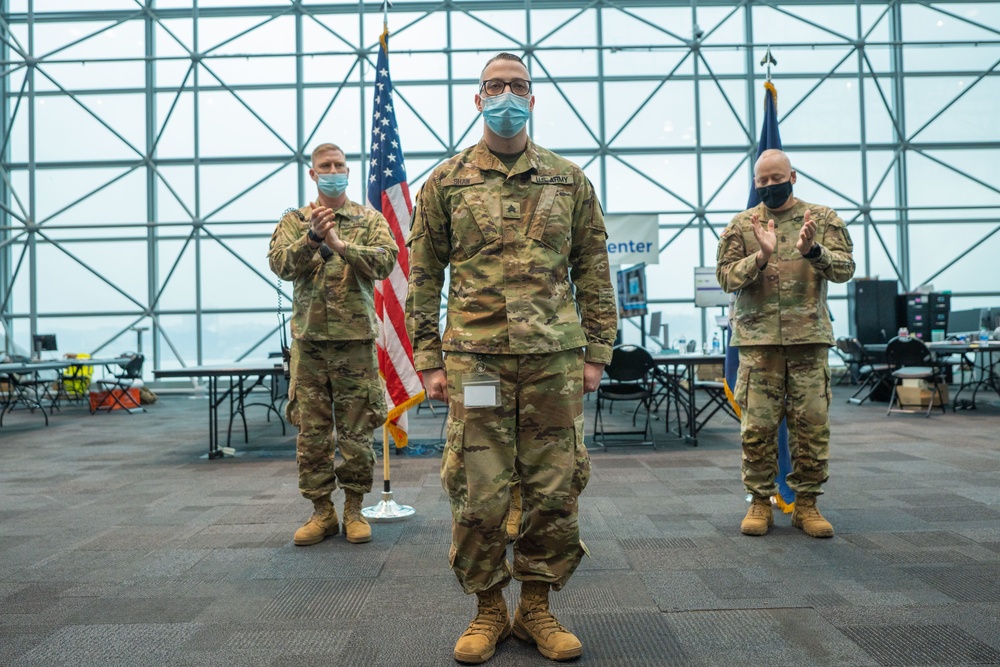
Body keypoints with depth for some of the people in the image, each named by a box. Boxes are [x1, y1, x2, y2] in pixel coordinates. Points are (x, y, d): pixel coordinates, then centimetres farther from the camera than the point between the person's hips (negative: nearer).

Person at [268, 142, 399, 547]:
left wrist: (341, 245, -19)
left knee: (356, 431, 3)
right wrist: (312, 237, -19)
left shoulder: (369, 220, 8)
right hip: (308, 339, 2)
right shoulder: (294, 221, 12)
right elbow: (280, 264, -4)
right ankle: (322, 512, 17)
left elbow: (386, 260, -9)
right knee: (311, 431, 5)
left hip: (356, 337, -1)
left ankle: (354, 510, 17)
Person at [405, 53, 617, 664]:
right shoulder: (446, 182, 8)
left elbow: (593, 271, 11)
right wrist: (430, 360, 2)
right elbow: (424, 277, 8)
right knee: (479, 494, 1)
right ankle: (488, 610, 21)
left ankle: (537, 608, 23)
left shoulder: (569, 180, 11)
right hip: (475, 357, -1)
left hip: (555, 359, 1)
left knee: (553, 490, 5)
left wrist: (596, 352, 5)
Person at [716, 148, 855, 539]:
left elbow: (844, 269, -1)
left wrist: (813, 250, -20)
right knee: (757, 426, 1)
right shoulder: (741, 225, 7)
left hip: (809, 338, 1)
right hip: (757, 340, 0)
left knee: (812, 424, 4)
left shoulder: (824, 218, 8)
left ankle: (806, 503, 16)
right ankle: (760, 502, 13)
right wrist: (760, 256, -17)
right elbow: (725, 275, -1)